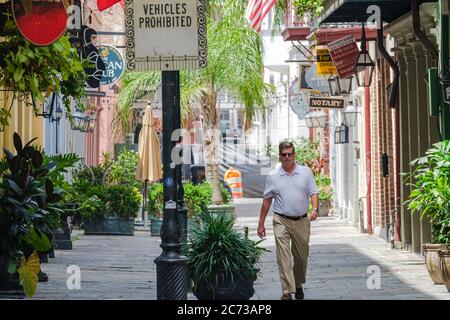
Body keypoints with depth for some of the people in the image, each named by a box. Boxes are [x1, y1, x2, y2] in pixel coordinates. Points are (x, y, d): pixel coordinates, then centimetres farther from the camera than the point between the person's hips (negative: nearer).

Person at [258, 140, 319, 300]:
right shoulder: (273, 176, 3)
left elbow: (313, 193, 4)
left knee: (301, 257, 11)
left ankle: (298, 285, 32)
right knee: (283, 257, -12)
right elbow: (267, 200, 7)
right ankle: (287, 292, -14)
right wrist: (261, 224, 6)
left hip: (302, 221, 2)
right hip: (282, 221, -2)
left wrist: (315, 209, -16)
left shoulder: (306, 172, 4)